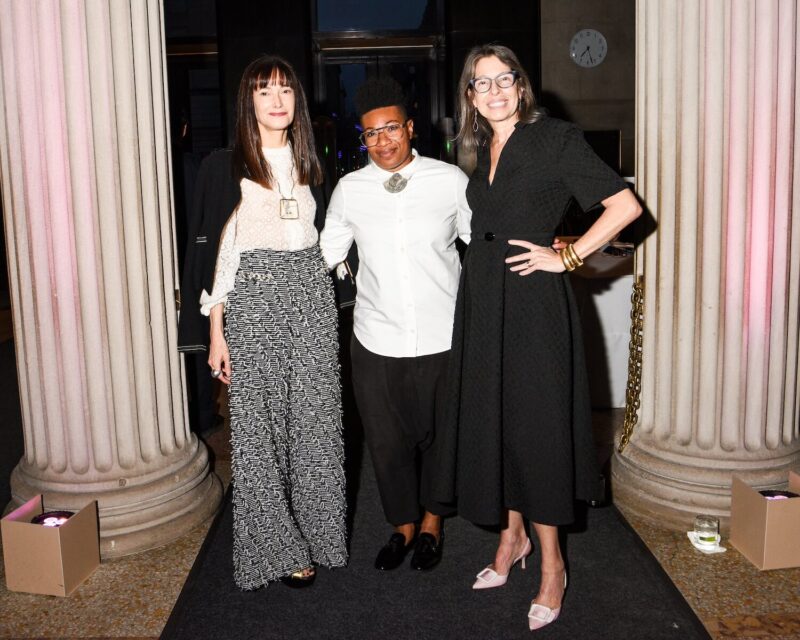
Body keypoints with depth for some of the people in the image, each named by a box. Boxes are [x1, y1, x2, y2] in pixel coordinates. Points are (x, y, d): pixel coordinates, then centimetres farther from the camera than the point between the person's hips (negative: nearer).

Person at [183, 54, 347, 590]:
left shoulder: (309, 163, 14)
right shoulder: (225, 166, 0)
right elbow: (215, 249, -4)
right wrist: (216, 330, -8)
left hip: (312, 294, 4)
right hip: (252, 298, -4)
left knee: (315, 418, 6)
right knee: (259, 424, -1)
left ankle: (317, 534, 22)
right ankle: (279, 549, 13)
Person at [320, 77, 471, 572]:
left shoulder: (450, 180, -4)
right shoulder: (350, 190, 1)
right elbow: (324, 256, 10)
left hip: (443, 339, -1)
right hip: (376, 342, 1)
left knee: (440, 436, 15)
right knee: (387, 440, 12)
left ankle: (432, 523, 40)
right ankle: (403, 525, 37)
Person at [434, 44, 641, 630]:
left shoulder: (555, 139, -7)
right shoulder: (484, 151, 13)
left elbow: (625, 205, -11)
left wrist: (566, 256, -12)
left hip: (534, 302, -6)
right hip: (483, 302, 7)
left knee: (534, 425, -2)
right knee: (493, 421, 12)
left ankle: (552, 565, 14)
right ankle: (512, 536, 30)